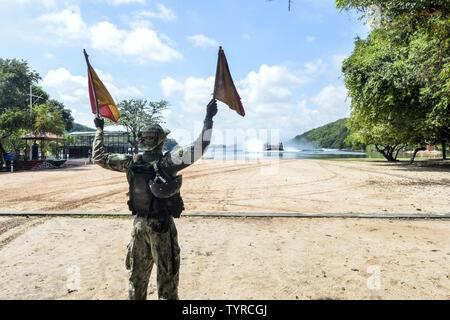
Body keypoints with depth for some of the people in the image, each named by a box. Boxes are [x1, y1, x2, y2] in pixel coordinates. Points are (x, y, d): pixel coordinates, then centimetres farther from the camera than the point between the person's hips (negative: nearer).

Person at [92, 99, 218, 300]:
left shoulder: (131, 162, -4)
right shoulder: (167, 162, -19)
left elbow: (99, 157, 8)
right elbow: (197, 150, -29)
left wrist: (99, 130, 18)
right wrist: (208, 119, -25)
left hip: (139, 224, 5)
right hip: (162, 226, -5)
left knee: (137, 275, 21)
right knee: (167, 276, 8)